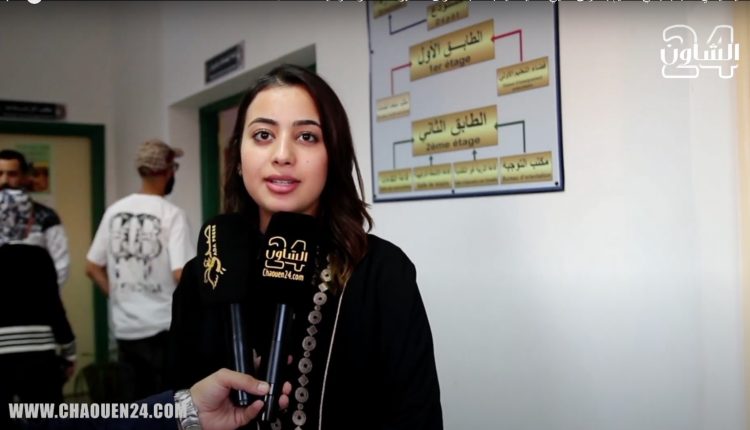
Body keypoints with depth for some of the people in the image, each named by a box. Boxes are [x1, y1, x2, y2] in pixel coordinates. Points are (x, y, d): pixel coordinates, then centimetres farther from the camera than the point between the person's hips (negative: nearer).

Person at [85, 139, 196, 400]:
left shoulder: (114, 211, 4)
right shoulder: (172, 214, -13)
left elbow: (92, 268, 8)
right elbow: (181, 274, -20)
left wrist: (120, 297, 15)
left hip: (125, 327, 6)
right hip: (163, 327, -5)